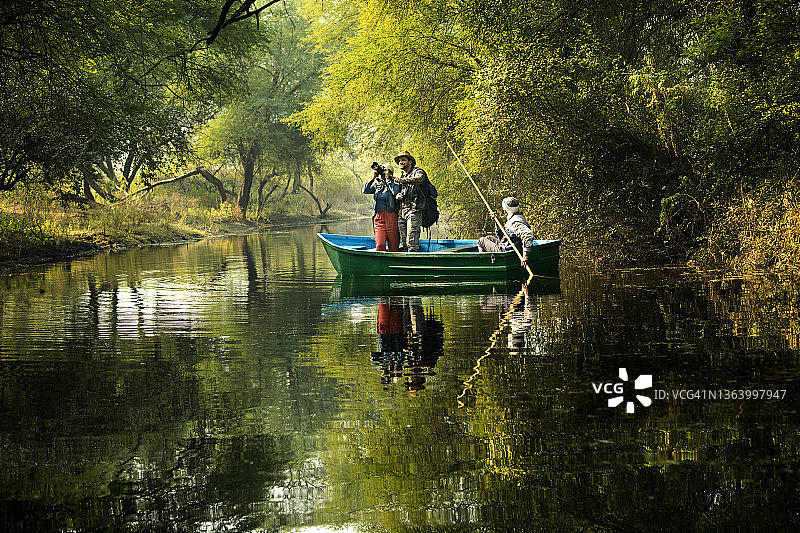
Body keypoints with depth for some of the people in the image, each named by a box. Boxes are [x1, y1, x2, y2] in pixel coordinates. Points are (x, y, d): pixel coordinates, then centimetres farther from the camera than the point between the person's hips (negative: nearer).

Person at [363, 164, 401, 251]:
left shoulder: (395, 184, 2)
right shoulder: (377, 185, 15)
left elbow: (395, 191, -19)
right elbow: (365, 191, 5)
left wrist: (387, 179, -10)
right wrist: (373, 178, 0)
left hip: (391, 217, -3)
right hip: (379, 217, 3)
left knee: (393, 246, -3)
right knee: (380, 245, -10)